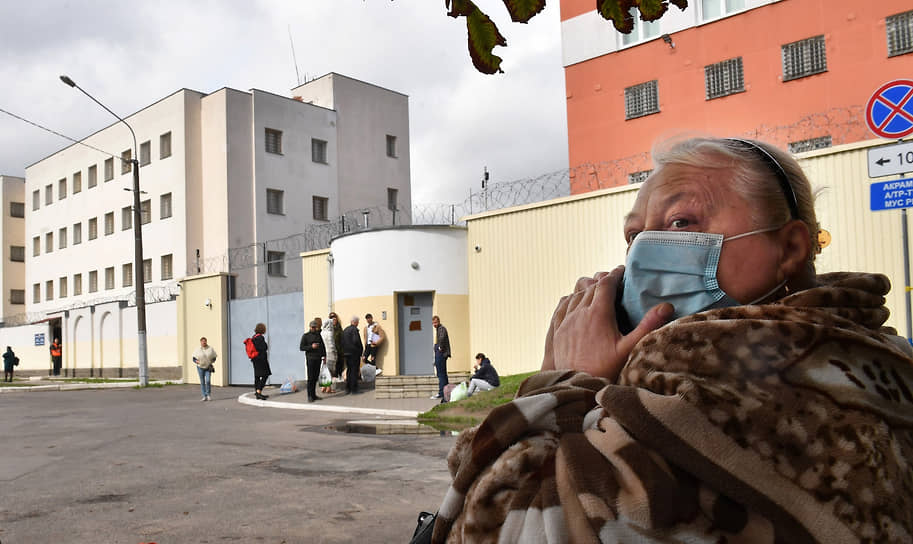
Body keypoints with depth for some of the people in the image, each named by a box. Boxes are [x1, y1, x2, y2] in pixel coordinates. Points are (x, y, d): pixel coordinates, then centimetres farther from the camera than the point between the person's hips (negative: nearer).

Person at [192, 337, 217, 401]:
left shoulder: (210, 349, -3)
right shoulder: (197, 350, -4)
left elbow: (214, 357, 6)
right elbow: (194, 359, -3)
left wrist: (212, 361, -13)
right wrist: (196, 361, -23)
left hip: (208, 367, -1)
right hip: (200, 367, 1)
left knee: (208, 381, -14)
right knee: (202, 382, 2)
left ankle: (209, 395, 5)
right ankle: (204, 396, 9)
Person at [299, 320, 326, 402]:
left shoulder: (318, 335, 16)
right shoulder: (305, 336, 2)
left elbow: (323, 345, 22)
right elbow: (301, 347, -3)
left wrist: (324, 355, 13)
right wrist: (311, 347, -14)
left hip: (318, 358, 5)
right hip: (310, 358, -5)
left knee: (316, 377, 5)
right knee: (310, 378, -8)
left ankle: (314, 395, 11)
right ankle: (310, 396, -5)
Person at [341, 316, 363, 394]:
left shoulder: (345, 330, 10)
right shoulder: (354, 329, -13)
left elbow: (342, 341, 10)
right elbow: (356, 341, -22)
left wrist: (344, 350, 12)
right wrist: (360, 349, -8)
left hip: (346, 352, 7)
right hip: (354, 353, -7)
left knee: (349, 370, 15)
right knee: (354, 371, -2)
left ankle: (348, 388, 19)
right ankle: (353, 389, -3)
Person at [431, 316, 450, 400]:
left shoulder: (442, 328, -11)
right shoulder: (438, 329, 21)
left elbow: (442, 337, -32)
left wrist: (441, 347, -22)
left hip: (441, 353, -11)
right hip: (438, 354, 11)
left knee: (441, 374, -10)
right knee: (443, 374, 14)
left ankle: (441, 393, -9)